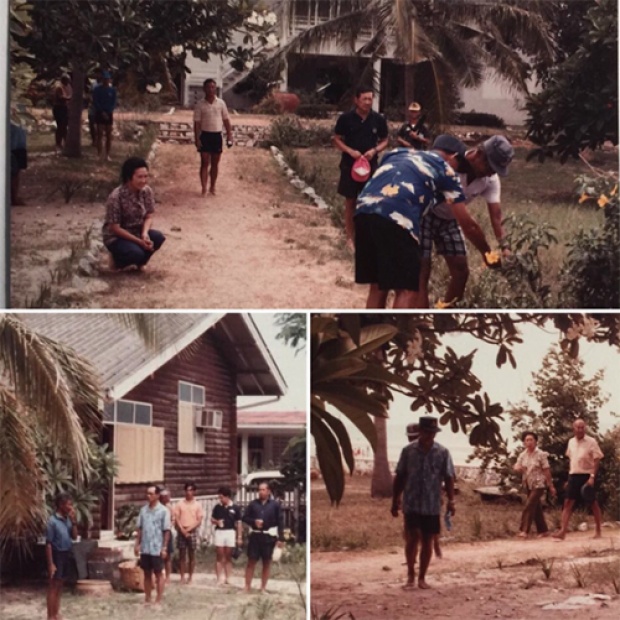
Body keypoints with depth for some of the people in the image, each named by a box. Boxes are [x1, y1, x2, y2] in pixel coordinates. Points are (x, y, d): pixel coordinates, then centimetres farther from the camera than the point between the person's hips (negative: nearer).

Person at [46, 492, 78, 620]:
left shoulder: (67, 519, 6)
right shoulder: (52, 521, -16)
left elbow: (74, 536, 9)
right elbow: (48, 543, -16)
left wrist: (73, 521, -5)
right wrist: (50, 563, -18)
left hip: (66, 554, 7)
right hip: (57, 555, -7)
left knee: (60, 585, 13)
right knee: (53, 586, -2)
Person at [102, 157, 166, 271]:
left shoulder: (147, 191, -9)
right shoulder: (116, 197, -26)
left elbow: (148, 217, -1)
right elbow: (115, 228, -21)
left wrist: (144, 234, -23)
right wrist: (139, 241, -25)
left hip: (137, 232, 6)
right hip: (116, 237, -6)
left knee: (158, 238, -22)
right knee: (136, 253, -33)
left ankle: (137, 262, 5)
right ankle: (119, 259, 3)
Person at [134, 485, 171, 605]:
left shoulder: (163, 511, -8)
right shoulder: (143, 510, 7)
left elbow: (166, 531, -8)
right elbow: (140, 528, 11)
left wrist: (164, 548, -11)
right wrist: (137, 544, 6)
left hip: (157, 549, -5)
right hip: (144, 548, 5)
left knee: (158, 574, 3)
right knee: (147, 574, 10)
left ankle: (158, 600, 7)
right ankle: (147, 599, 17)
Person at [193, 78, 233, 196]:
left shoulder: (221, 103, 2)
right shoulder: (200, 105, -5)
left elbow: (226, 120, 7)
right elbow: (197, 123, -5)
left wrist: (229, 135, 2)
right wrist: (197, 139, -11)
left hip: (217, 135, 2)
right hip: (205, 135, -2)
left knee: (215, 163, 9)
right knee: (205, 163, -3)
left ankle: (212, 187, 20)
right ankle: (204, 189, -1)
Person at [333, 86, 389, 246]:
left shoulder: (378, 119, -3)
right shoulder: (346, 118, -8)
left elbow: (384, 141, 7)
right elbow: (336, 139, 0)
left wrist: (374, 150, -13)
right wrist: (350, 151, -16)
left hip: (371, 165, 1)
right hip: (349, 165, -1)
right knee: (350, 202, 6)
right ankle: (350, 237, 16)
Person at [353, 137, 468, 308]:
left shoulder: (400, 153, 34)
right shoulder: (444, 169, 19)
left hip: (363, 212, 6)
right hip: (395, 217, -6)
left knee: (377, 287, 17)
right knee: (407, 289, 0)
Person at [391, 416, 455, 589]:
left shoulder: (442, 453, 0)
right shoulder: (408, 451, 0)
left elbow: (448, 478, 0)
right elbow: (400, 477, 5)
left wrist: (451, 500, -10)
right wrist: (395, 500, 4)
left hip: (432, 505, 1)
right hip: (411, 503, -1)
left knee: (427, 540, 6)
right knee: (414, 537, -10)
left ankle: (422, 577, 17)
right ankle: (410, 575, 6)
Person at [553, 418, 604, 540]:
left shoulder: (591, 441, -8)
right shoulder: (571, 442, 9)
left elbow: (597, 460, -10)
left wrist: (592, 477, -20)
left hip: (587, 476, -5)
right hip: (573, 476, 5)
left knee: (593, 503, 4)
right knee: (568, 503, -5)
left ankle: (598, 531, 14)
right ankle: (563, 531, -10)